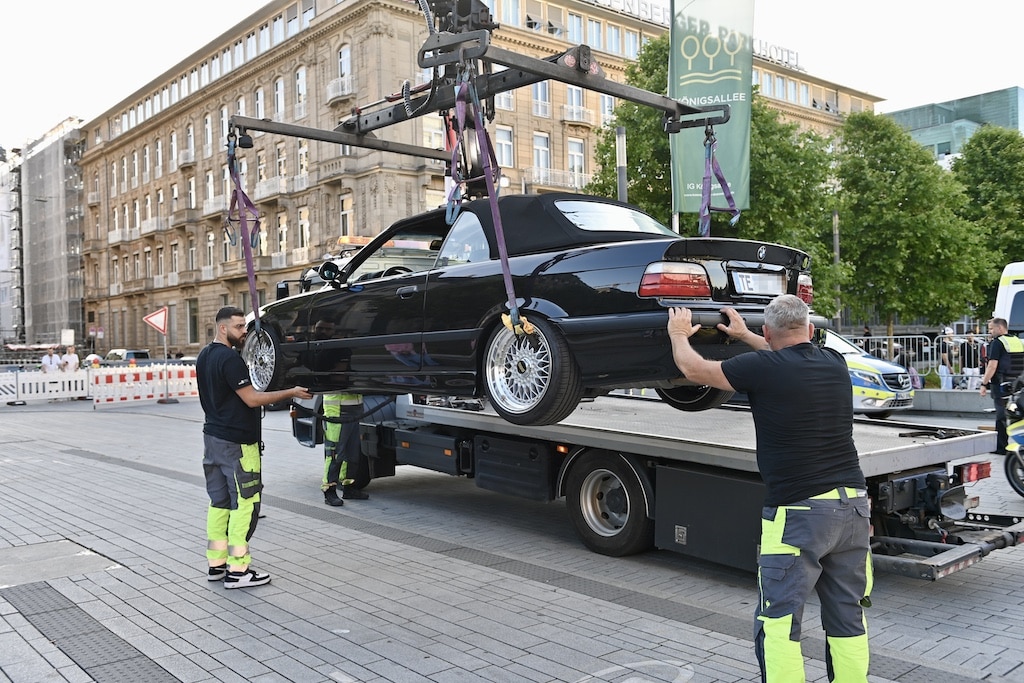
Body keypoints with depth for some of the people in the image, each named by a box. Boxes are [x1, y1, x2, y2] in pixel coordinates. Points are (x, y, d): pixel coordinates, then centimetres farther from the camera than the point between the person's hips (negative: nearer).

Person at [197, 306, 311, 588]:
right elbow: (252, 399, -19)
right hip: (236, 442, -10)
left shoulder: (204, 356, 11)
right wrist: (291, 393, -14)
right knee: (245, 504, -4)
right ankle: (237, 570, -1)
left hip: (213, 436, 10)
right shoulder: (229, 359, -18)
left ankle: (216, 563, 20)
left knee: (219, 502, 14)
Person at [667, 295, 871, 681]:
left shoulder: (764, 368, -11)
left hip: (799, 512, -7)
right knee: (849, 619, 14)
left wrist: (678, 334, 22)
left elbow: (693, 368, 2)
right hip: (853, 505, 7)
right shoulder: (834, 364, 7)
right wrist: (743, 336, 41)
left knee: (778, 624, 0)